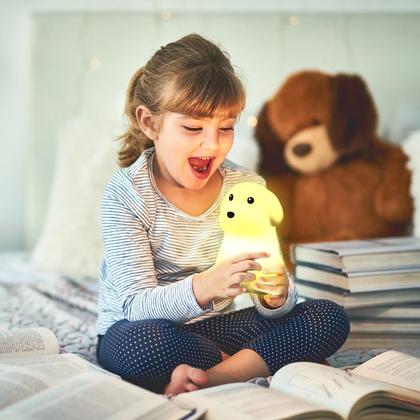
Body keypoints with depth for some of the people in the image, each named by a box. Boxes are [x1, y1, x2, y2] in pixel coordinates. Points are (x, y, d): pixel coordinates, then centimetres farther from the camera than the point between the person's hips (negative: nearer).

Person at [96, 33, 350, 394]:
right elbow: (136, 304, -22)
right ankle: (252, 366, -13)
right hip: (136, 329, -4)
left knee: (330, 318, -13)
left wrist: (276, 295, -31)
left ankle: (210, 377, -25)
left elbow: (266, 307, -5)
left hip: (213, 325, 4)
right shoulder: (127, 193, -15)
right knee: (147, 342, -39)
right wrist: (203, 287, -41)